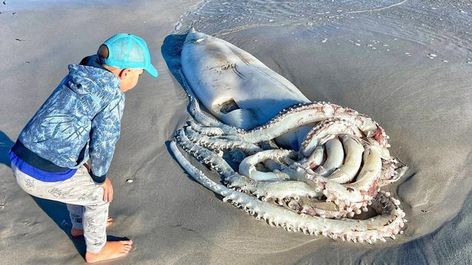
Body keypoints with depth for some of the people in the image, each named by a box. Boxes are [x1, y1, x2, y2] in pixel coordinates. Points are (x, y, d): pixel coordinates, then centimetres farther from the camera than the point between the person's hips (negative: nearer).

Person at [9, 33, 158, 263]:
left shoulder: (77, 78, 8)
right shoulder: (112, 95, -16)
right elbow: (102, 145, -15)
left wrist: (85, 160, 23)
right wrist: (100, 177, 3)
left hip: (20, 160, 8)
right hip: (44, 176, -8)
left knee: (80, 177, 32)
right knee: (99, 192, 15)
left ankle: (80, 225, 55)